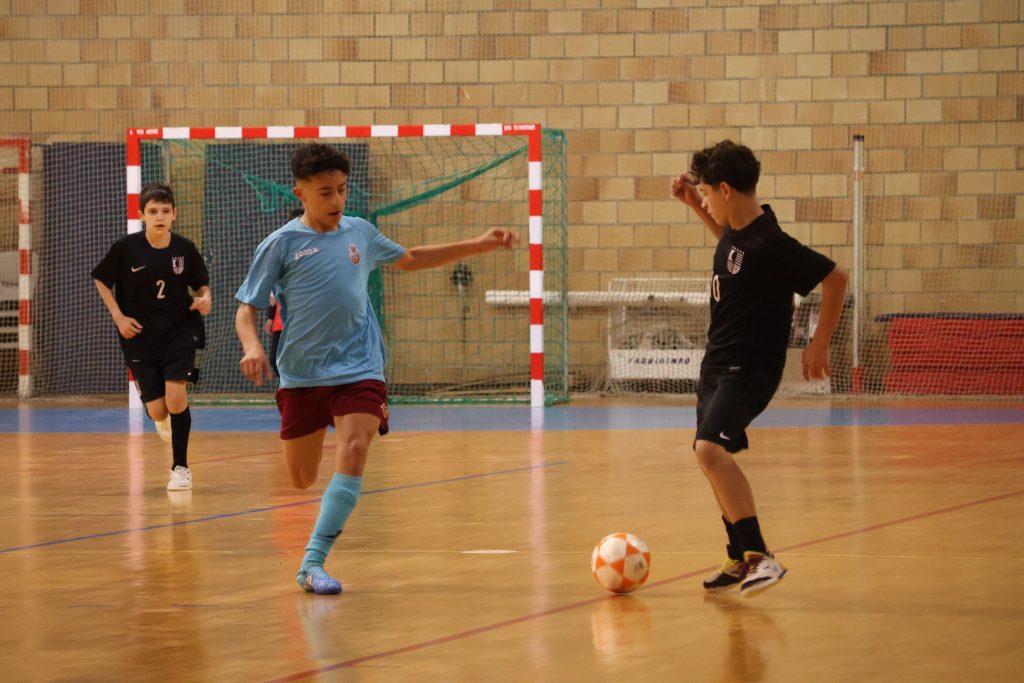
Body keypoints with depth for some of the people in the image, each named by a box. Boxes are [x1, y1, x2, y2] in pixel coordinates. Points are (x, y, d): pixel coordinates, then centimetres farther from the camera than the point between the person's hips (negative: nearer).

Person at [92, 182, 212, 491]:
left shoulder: (185, 248, -6)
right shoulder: (126, 247, -9)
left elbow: (201, 283, 9)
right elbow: (102, 280, 5)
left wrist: (205, 299, -13)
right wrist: (118, 317, -5)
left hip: (179, 330, 0)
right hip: (140, 336, 0)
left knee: (176, 394, -21)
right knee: (157, 411, -1)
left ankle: (180, 467, -2)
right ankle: (165, 418, 41)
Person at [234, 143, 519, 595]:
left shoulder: (359, 233, 7)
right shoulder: (281, 244, -4)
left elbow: (410, 259, 25)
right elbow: (247, 308, -2)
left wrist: (481, 245, 22)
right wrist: (251, 346, -24)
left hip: (358, 368, 1)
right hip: (301, 375, -1)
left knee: (353, 452, -23)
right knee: (302, 479, 6)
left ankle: (312, 565, -21)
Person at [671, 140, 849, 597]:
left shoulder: (771, 245, -22)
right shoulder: (736, 230, 3)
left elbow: (835, 278, -16)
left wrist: (820, 344, -12)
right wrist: (694, 205, 19)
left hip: (750, 370, -10)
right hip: (717, 363, 10)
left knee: (710, 449, -27)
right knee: (715, 460, 17)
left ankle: (761, 557, -25)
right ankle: (741, 559, 31)